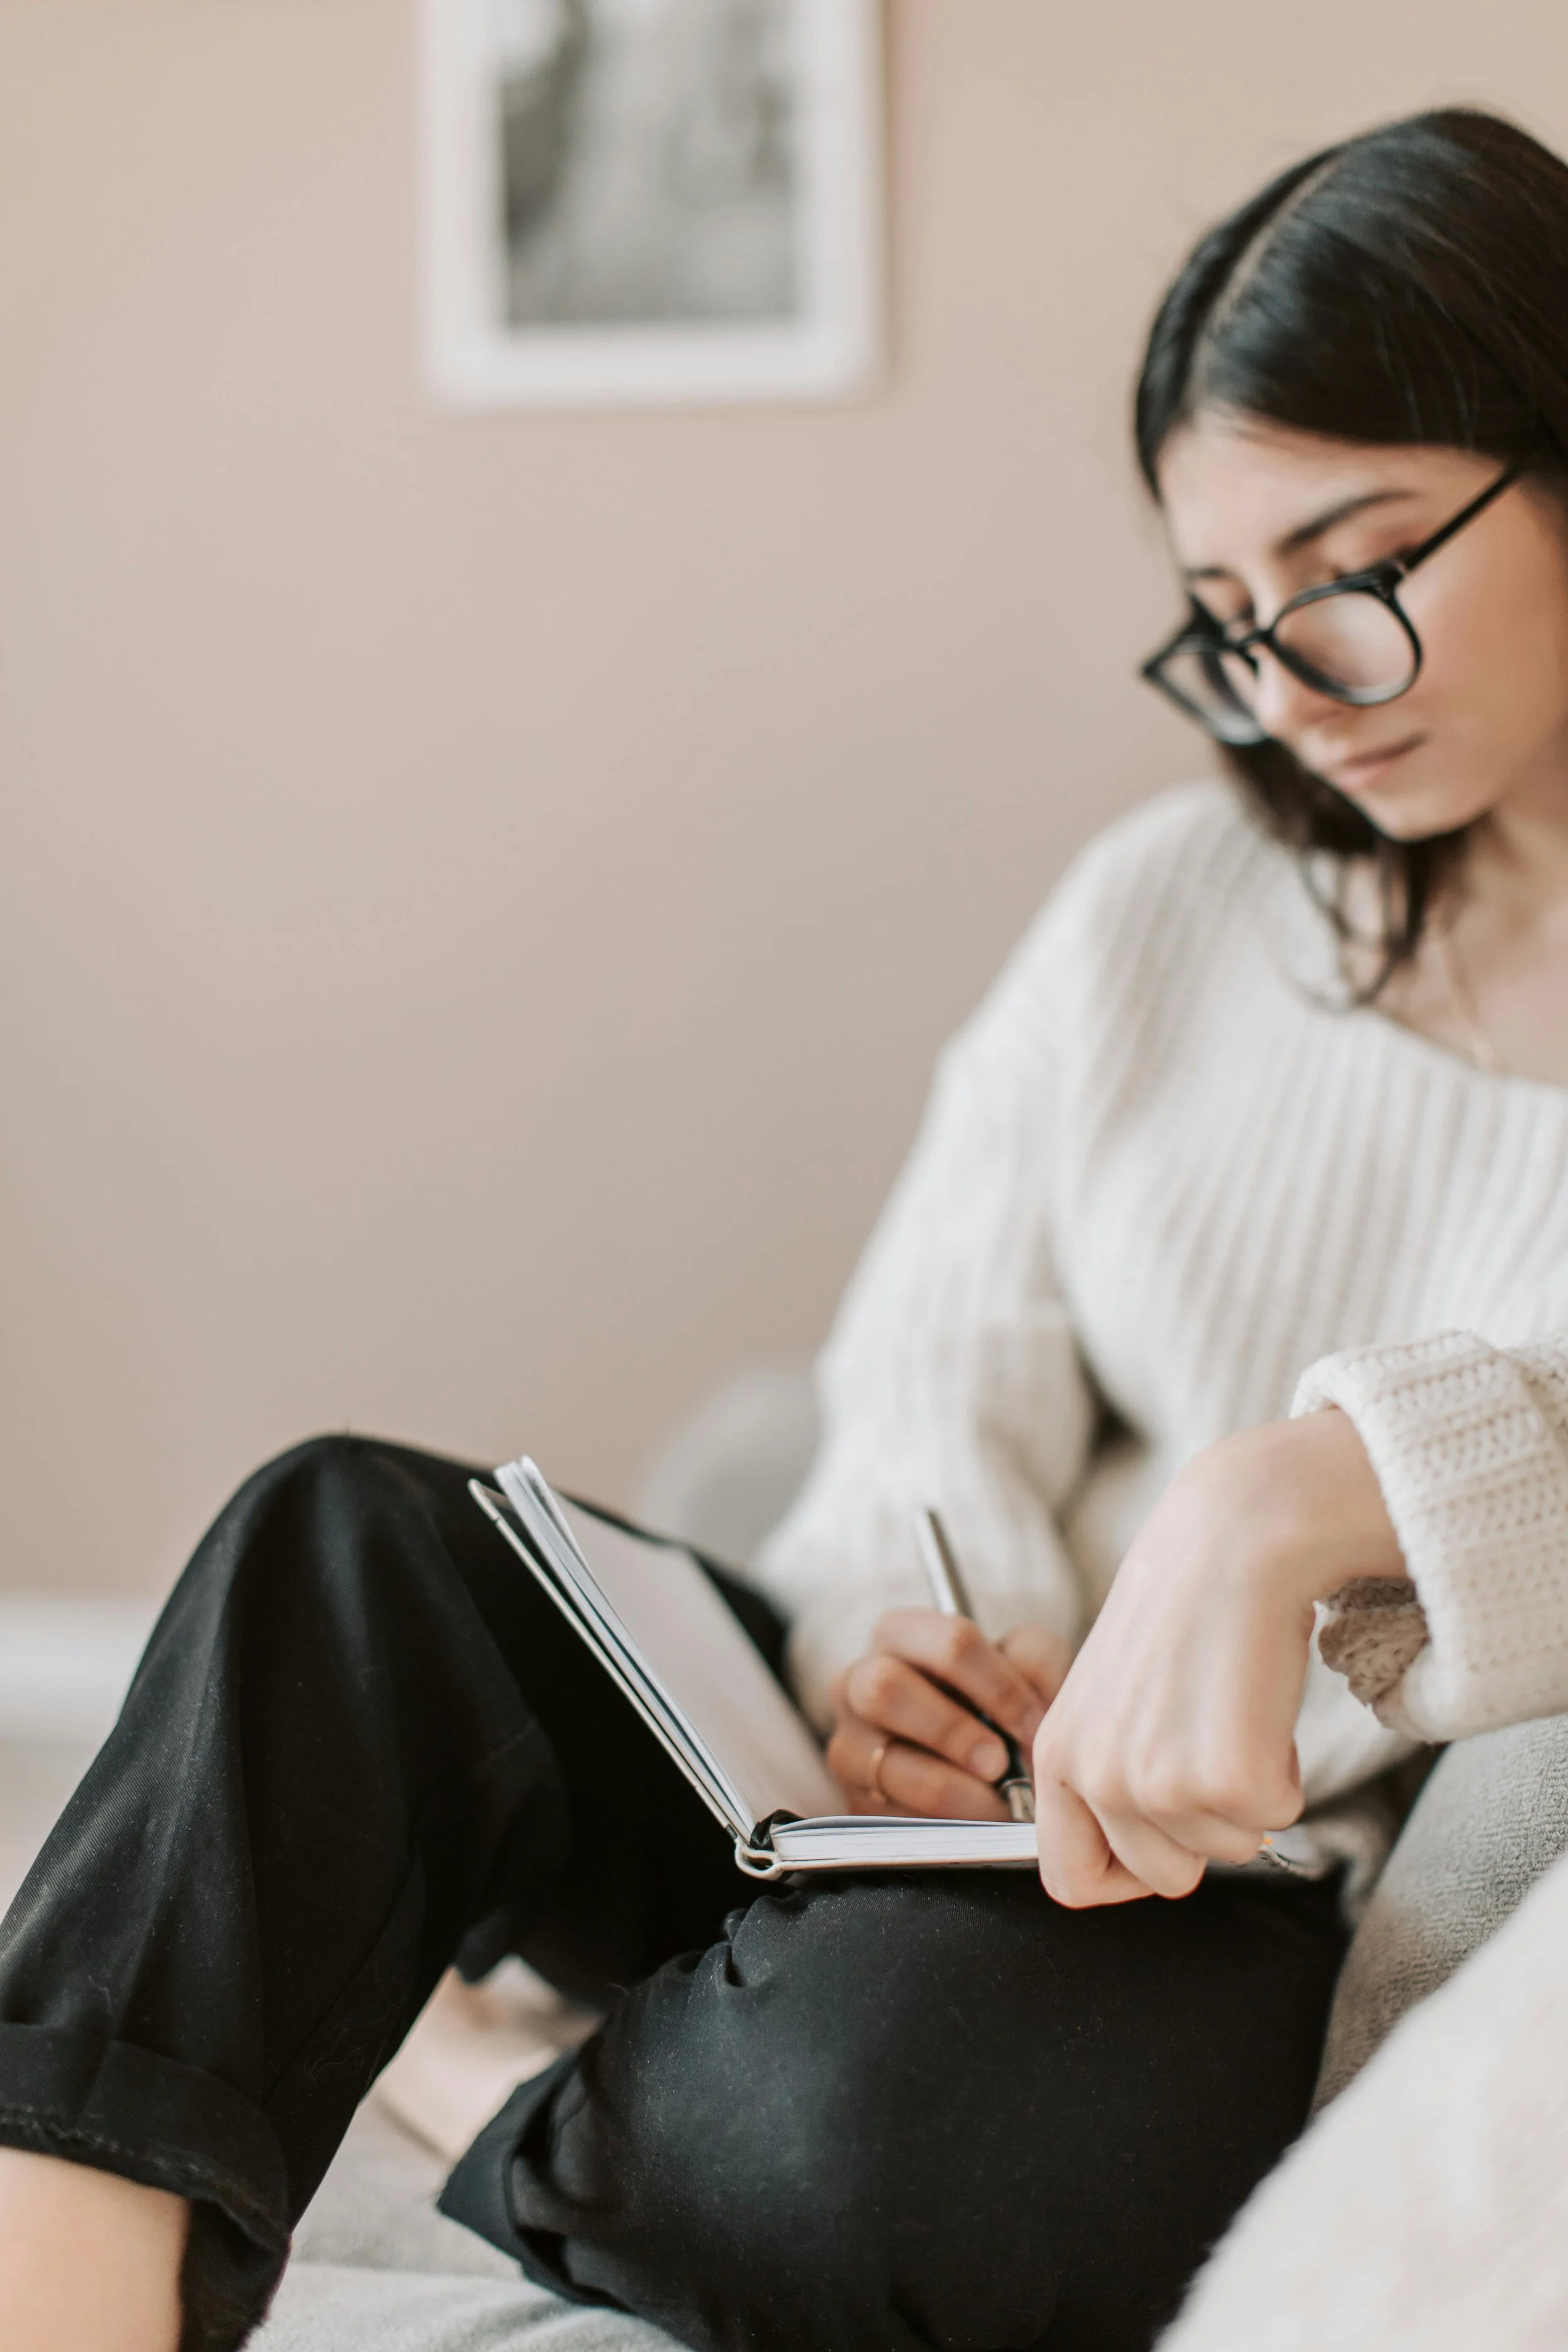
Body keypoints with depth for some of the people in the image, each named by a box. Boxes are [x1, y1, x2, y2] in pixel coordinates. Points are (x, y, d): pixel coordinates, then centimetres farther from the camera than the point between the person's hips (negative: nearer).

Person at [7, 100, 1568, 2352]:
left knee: (902, 2073, -36)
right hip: (997, 1768, 5)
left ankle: (520, 2162, -3)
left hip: (1344, 1928, -4)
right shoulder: (1166, 903, 11)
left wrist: (1291, 1501, -37)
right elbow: (947, 1347, 7)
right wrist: (912, 1618, -14)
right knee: (351, 1539, -19)